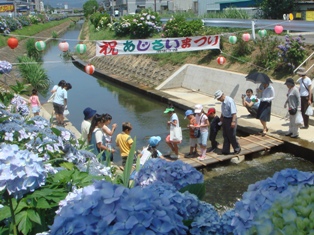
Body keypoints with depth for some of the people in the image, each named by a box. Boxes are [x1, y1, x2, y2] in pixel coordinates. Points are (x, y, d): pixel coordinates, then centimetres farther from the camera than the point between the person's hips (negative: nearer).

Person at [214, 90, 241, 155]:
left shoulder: (230, 101, -24)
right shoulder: (223, 101, 2)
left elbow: (234, 113, -25)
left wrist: (233, 121, -28)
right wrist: (221, 117, 27)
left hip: (230, 119, -8)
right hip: (225, 119, 8)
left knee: (231, 136, 2)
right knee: (225, 135, 14)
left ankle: (237, 149, 22)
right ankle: (226, 150, 24)